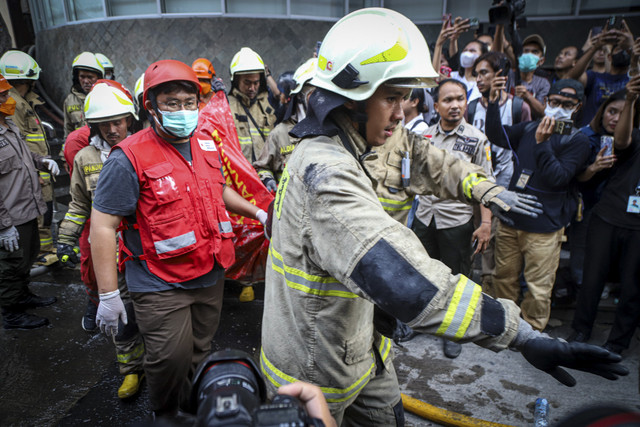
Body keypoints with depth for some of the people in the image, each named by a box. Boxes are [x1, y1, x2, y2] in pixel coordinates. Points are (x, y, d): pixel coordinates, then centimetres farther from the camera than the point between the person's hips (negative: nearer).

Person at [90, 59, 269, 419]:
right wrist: (108, 294, -16)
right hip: (160, 284, -6)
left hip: (210, 275, 6)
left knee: (201, 352, 20)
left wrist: (257, 212, 14)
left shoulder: (207, 145, 5)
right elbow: (103, 225, -15)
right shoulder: (130, 158, -15)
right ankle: (167, 414, 29)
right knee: (171, 358, -5)